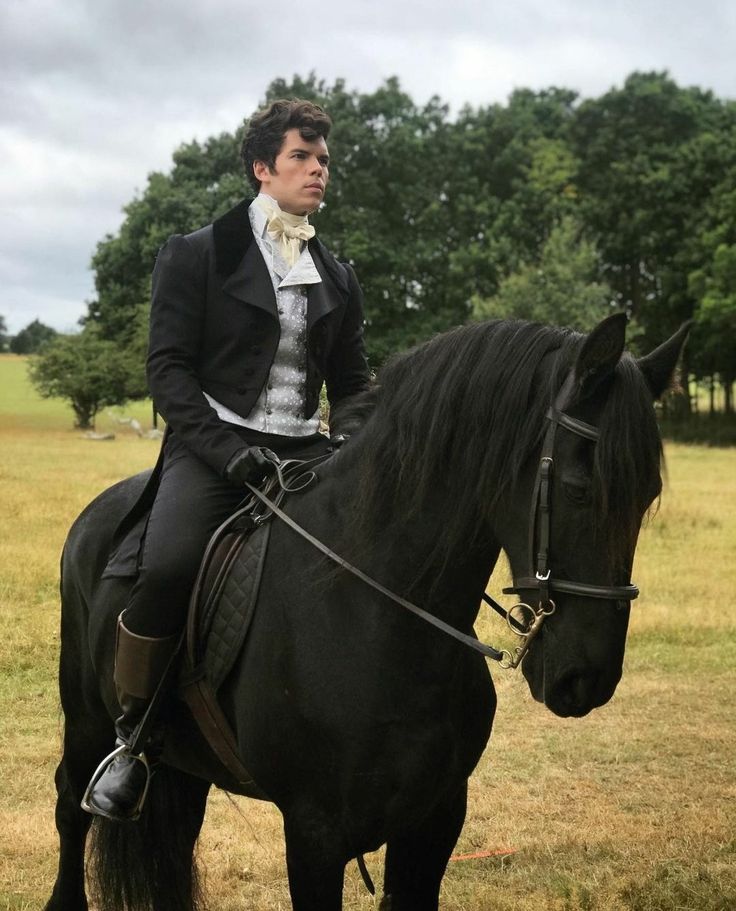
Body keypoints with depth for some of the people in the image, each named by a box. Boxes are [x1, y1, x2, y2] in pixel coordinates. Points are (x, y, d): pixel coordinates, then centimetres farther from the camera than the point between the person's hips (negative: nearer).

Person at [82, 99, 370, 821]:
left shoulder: (338, 279, 18)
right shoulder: (197, 254, 4)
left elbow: (352, 384, 21)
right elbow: (167, 366, -3)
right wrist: (226, 450, -17)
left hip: (303, 451, 5)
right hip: (215, 446, -5)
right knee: (168, 568, -32)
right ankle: (131, 737, -10)